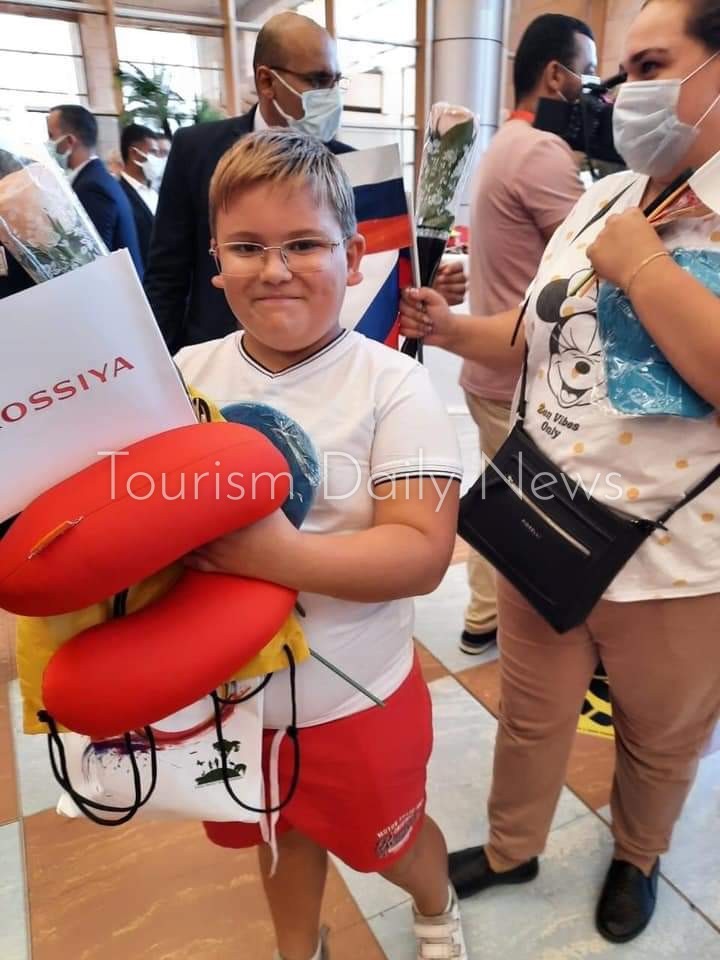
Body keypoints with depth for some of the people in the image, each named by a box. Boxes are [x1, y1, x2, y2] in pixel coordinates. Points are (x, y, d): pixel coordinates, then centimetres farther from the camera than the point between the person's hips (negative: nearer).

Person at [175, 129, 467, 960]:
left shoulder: (390, 385, -18)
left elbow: (424, 550, -23)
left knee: (387, 843, 24)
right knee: (283, 829, 29)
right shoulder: (186, 374, -7)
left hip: (353, 697, -3)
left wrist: (283, 557, -34)